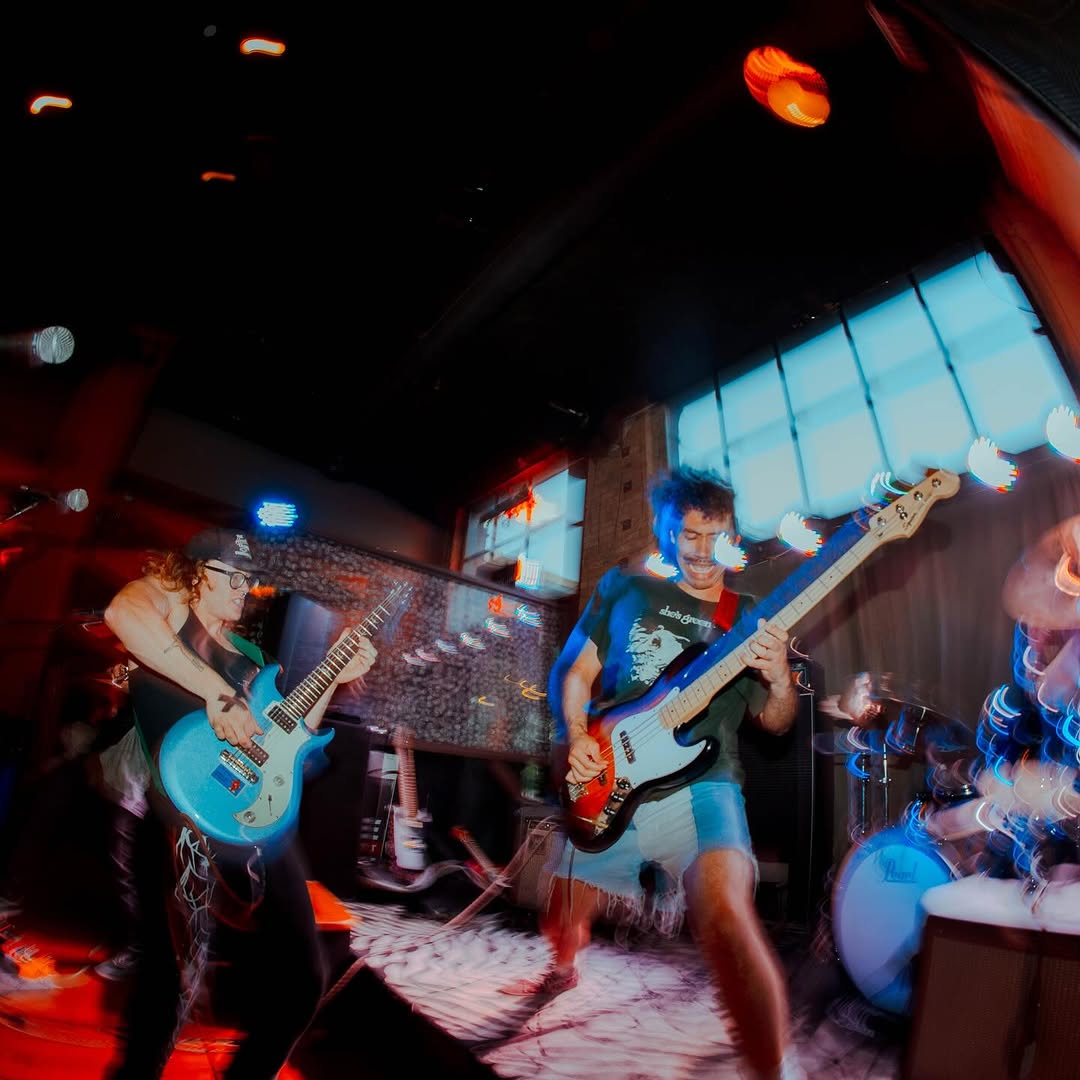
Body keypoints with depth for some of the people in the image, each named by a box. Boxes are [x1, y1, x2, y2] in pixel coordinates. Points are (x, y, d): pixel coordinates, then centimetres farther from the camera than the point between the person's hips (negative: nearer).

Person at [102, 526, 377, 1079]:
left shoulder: (248, 655, 21)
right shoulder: (166, 597, 3)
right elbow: (122, 612, -24)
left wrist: (336, 678, 14)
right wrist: (219, 693, -27)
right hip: (187, 813, -7)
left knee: (301, 978, 11)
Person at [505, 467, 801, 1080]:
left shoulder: (750, 618, 6)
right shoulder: (623, 589, 5)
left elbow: (777, 722, 5)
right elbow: (576, 671, 8)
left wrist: (780, 679, -17)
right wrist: (575, 737, -8)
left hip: (701, 784, -1)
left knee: (725, 909, -32)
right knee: (564, 919, 16)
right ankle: (564, 972, 52)